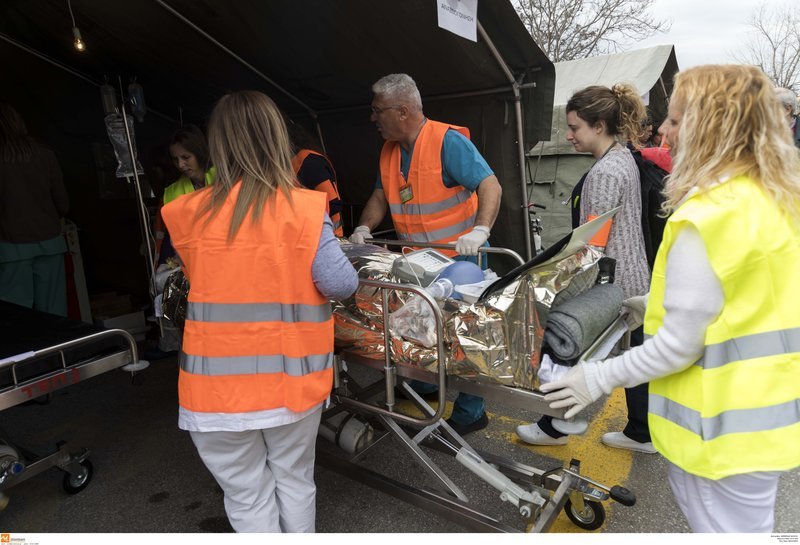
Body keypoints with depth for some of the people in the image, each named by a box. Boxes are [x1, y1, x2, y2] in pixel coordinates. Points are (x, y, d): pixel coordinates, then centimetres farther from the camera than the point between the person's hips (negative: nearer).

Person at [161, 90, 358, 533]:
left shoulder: (188, 215, -5)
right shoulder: (304, 209, -12)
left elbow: (201, 278, 8)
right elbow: (340, 285, -14)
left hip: (217, 384, 1)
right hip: (290, 378, 0)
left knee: (247, 495, 17)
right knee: (294, 479, 23)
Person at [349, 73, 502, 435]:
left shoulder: (448, 141, -15)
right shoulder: (389, 151, 9)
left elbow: (491, 186, -21)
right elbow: (381, 196, 18)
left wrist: (479, 231, -35)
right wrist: (364, 228, 0)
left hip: (459, 258, -7)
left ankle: (469, 412, 13)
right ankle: (425, 383, 40)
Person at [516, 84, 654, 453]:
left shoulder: (603, 172, -20)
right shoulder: (624, 158, 10)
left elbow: (595, 243, -21)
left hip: (609, 282, -9)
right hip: (635, 279, 10)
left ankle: (554, 427, 24)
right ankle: (642, 434, 30)